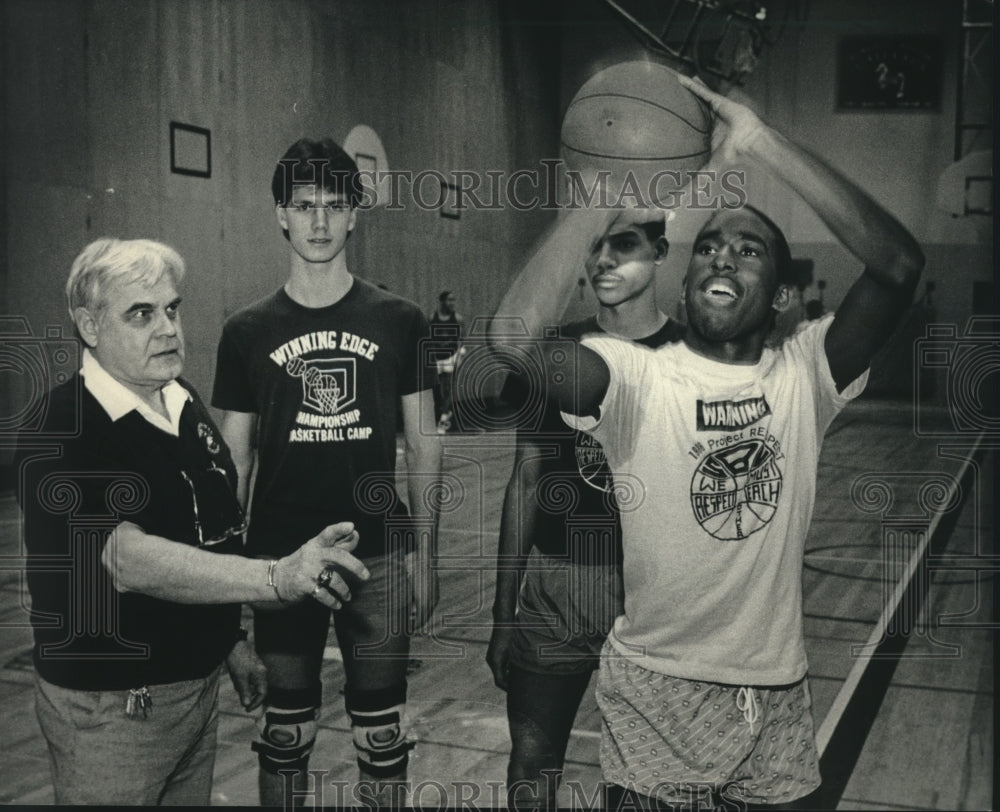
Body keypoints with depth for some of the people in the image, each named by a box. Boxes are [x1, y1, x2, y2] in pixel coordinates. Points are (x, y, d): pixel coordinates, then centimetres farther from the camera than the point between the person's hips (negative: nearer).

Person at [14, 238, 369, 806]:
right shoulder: (60, 434, -21)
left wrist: (232, 638, 16)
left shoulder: (186, 403, 5)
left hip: (200, 682, 8)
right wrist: (276, 578, -44)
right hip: (112, 708, -7)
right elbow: (131, 561, -35)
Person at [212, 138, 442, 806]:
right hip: (280, 558, 1)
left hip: (380, 556, 0)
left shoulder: (399, 322, 1)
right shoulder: (248, 332, 2)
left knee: (382, 736, 9)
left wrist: (424, 553, 0)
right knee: (286, 733, 12)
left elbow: (424, 446, 4)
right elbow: (235, 463, 6)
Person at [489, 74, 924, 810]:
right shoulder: (636, 376, -13)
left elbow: (899, 264, -23)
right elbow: (512, 335, -31)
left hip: (778, 696, 3)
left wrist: (761, 145, -27)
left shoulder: (805, 375, -8)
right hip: (654, 696, -2)